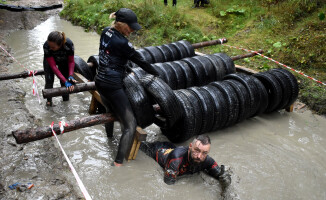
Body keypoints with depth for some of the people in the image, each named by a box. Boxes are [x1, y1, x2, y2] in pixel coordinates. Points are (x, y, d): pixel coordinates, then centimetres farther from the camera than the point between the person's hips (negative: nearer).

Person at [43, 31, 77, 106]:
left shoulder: (69, 44, -39)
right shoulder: (46, 46, -39)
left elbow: (71, 61, -22)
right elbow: (53, 66, -36)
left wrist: (70, 76, -36)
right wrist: (65, 81, -42)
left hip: (63, 61, 1)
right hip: (49, 60, 0)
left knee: (65, 81, -4)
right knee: (49, 80, -9)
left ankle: (66, 100, 17)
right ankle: (49, 100, 12)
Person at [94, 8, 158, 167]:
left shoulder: (106, 32, 4)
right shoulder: (121, 43, -20)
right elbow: (139, 60, -9)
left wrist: (126, 69, 19)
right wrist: (156, 73, 5)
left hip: (100, 81, 10)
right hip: (112, 86, -9)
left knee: (110, 111, 36)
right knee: (130, 125, -5)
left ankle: (109, 136, 61)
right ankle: (118, 163, -8)